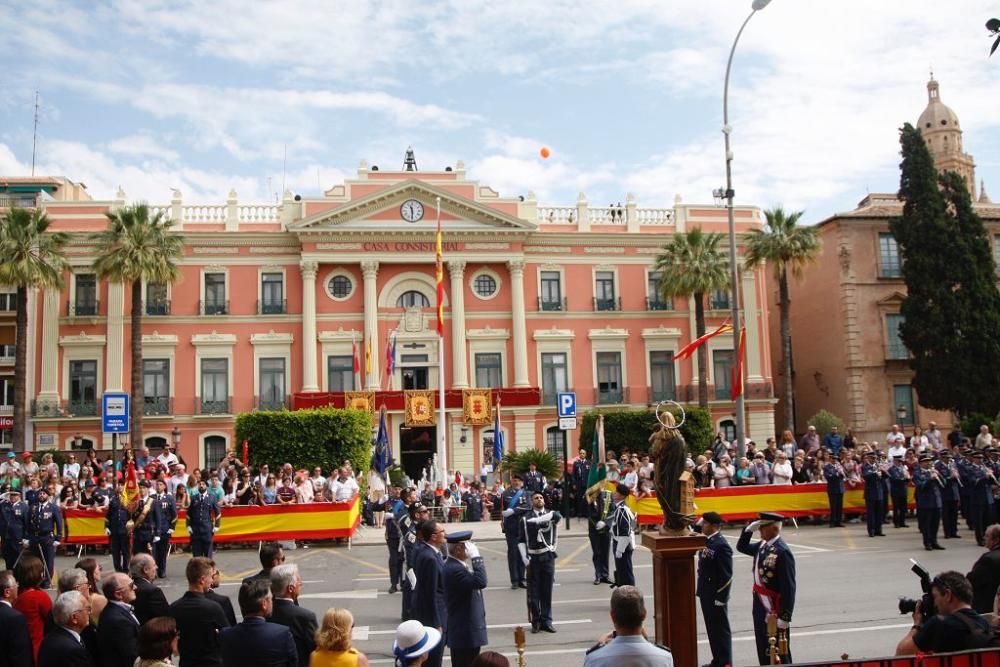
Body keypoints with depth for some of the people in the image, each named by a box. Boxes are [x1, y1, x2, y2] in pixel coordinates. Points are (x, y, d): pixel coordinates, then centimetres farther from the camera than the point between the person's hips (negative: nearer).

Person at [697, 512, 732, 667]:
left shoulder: (721, 545, -20)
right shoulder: (706, 541, 7)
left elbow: (726, 575, -20)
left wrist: (720, 598, -18)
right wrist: (699, 589, 15)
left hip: (716, 596, -9)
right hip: (706, 594, 9)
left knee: (721, 629, 4)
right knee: (711, 628, 17)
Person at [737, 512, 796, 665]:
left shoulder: (782, 552, -21)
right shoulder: (762, 545, 4)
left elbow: (788, 588, -22)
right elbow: (741, 547, 22)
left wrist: (784, 617, -22)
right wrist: (748, 529, 5)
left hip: (775, 611, -8)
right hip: (760, 608, 8)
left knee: (779, 654, 3)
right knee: (763, 651, 18)